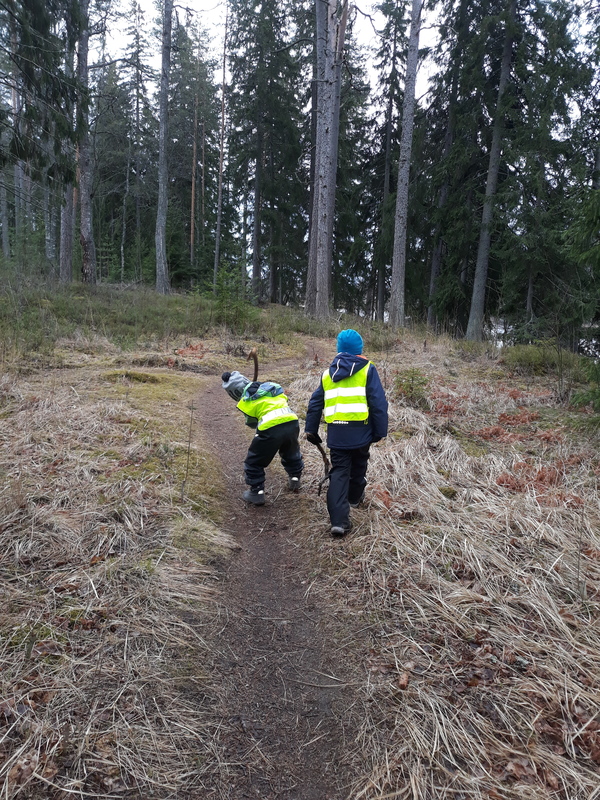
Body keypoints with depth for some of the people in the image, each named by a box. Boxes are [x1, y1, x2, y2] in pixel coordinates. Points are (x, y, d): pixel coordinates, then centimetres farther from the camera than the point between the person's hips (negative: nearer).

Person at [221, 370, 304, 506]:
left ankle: (256, 492, 20)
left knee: (254, 462, 15)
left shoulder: (246, 401, 5)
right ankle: (295, 479, 50)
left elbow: (252, 423, 16)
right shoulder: (271, 386, 19)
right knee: (291, 453, 36)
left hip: (271, 429, -6)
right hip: (292, 422, 6)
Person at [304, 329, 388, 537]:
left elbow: (315, 403, 15)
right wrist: (380, 431, 0)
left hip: (336, 432, 2)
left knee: (339, 472, 5)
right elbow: (378, 403, -6)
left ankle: (339, 521, -5)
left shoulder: (328, 373, 13)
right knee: (358, 466, 23)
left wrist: (311, 430, 23)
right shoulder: (367, 370, 0)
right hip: (360, 430, -2)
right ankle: (355, 497, 47)